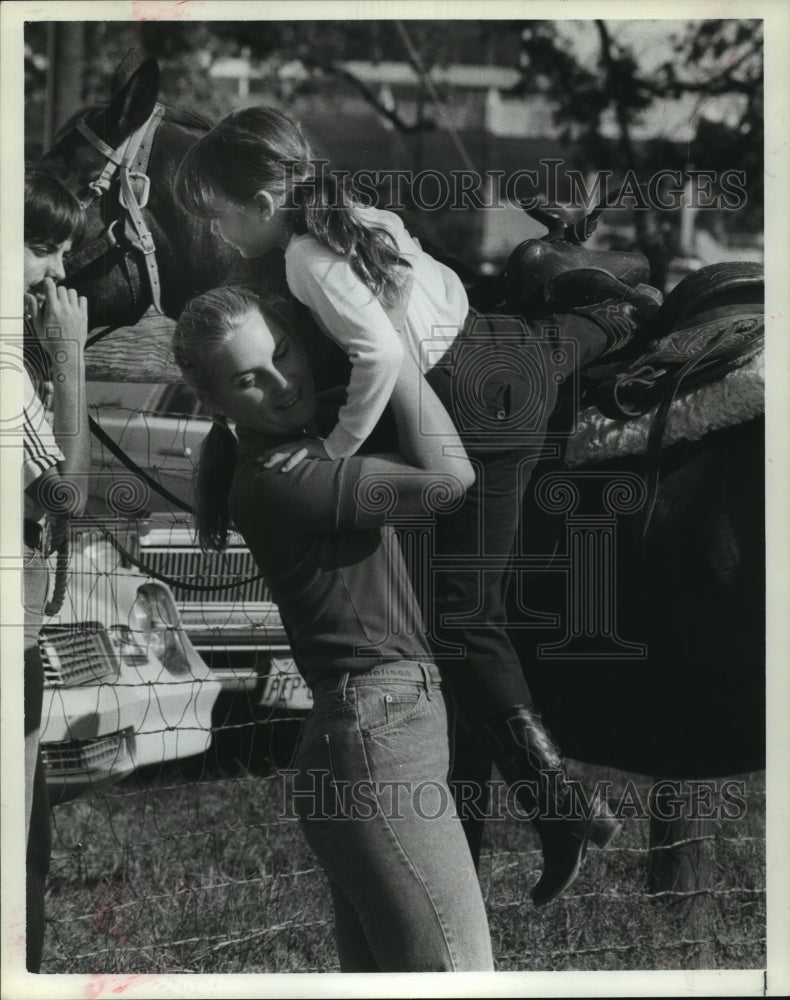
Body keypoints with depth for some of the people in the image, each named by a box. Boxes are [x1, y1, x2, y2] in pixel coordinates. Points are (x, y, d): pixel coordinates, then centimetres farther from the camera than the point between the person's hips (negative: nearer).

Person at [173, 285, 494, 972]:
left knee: (378, 975, 11)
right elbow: (449, 477, -16)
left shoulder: (311, 453, 16)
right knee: (451, 970, -13)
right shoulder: (271, 480, -12)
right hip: (376, 737, -10)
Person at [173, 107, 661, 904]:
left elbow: (382, 352, -37)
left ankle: (565, 809, -11)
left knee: (463, 626, -8)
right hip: (500, 345, 9)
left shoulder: (309, 263, -25)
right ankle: (627, 316, 81)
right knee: (560, 338, 47)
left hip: (479, 417, -9)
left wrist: (339, 445, -27)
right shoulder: (359, 216, -2)